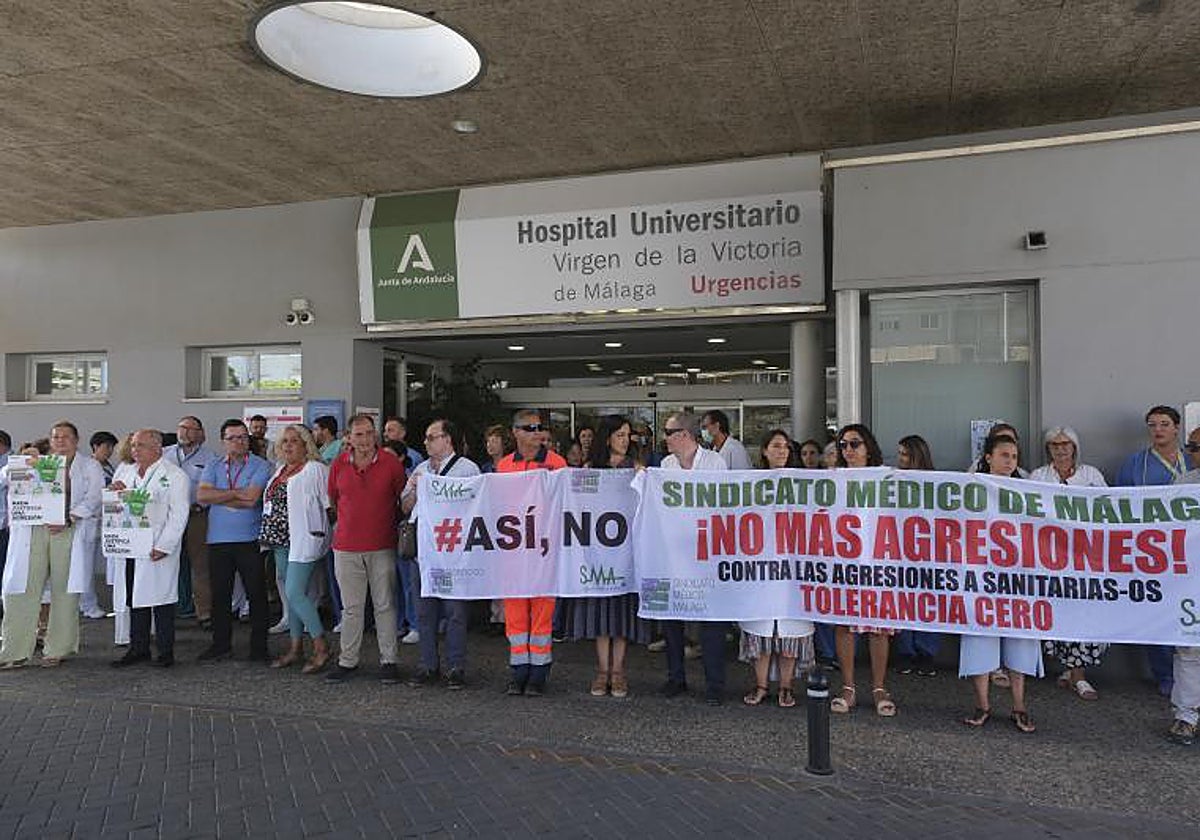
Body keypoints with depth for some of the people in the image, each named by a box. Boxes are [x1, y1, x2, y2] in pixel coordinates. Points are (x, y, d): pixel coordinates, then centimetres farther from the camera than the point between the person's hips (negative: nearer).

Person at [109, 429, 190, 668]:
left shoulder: (174, 475, -3)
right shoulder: (124, 471, 17)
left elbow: (178, 514, -8)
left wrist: (164, 546, -15)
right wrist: (118, 493, -2)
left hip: (157, 549, -6)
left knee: (161, 599, -3)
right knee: (134, 599, 8)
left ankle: (165, 651, 6)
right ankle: (138, 648, 18)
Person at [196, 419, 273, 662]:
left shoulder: (261, 466, -4)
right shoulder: (213, 466, 10)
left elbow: (251, 499, -16)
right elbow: (201, 496, -6)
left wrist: (218, 497, -7)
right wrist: (236, 493, -12)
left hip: (250, 540, -4)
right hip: (218, 541, 4)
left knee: (256, 594, 1)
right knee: (219, 594, 12)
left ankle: (259, 647, 11)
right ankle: (221, 644, 24)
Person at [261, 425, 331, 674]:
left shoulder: (315, 469, -8)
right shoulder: (280, 470, 17)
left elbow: (329, 502, -10)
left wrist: (320, 531, -11)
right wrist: (270, 536, 20)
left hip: (304, 539, -8)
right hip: (282, 541, 8)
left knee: (295, 593, -13)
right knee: (291, 594, 12)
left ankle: (321, 647, -5)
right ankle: (295, 648, 20)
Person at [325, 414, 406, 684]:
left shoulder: (391, 462, -4)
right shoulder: (339, 464, 2)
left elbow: (403, 499, 7)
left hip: (382, 546, -2)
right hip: (346, 547, 2)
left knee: (385, 605, 4)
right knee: (351, 608, 10)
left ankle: (388, 660, 13)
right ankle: (347, 660, 21)